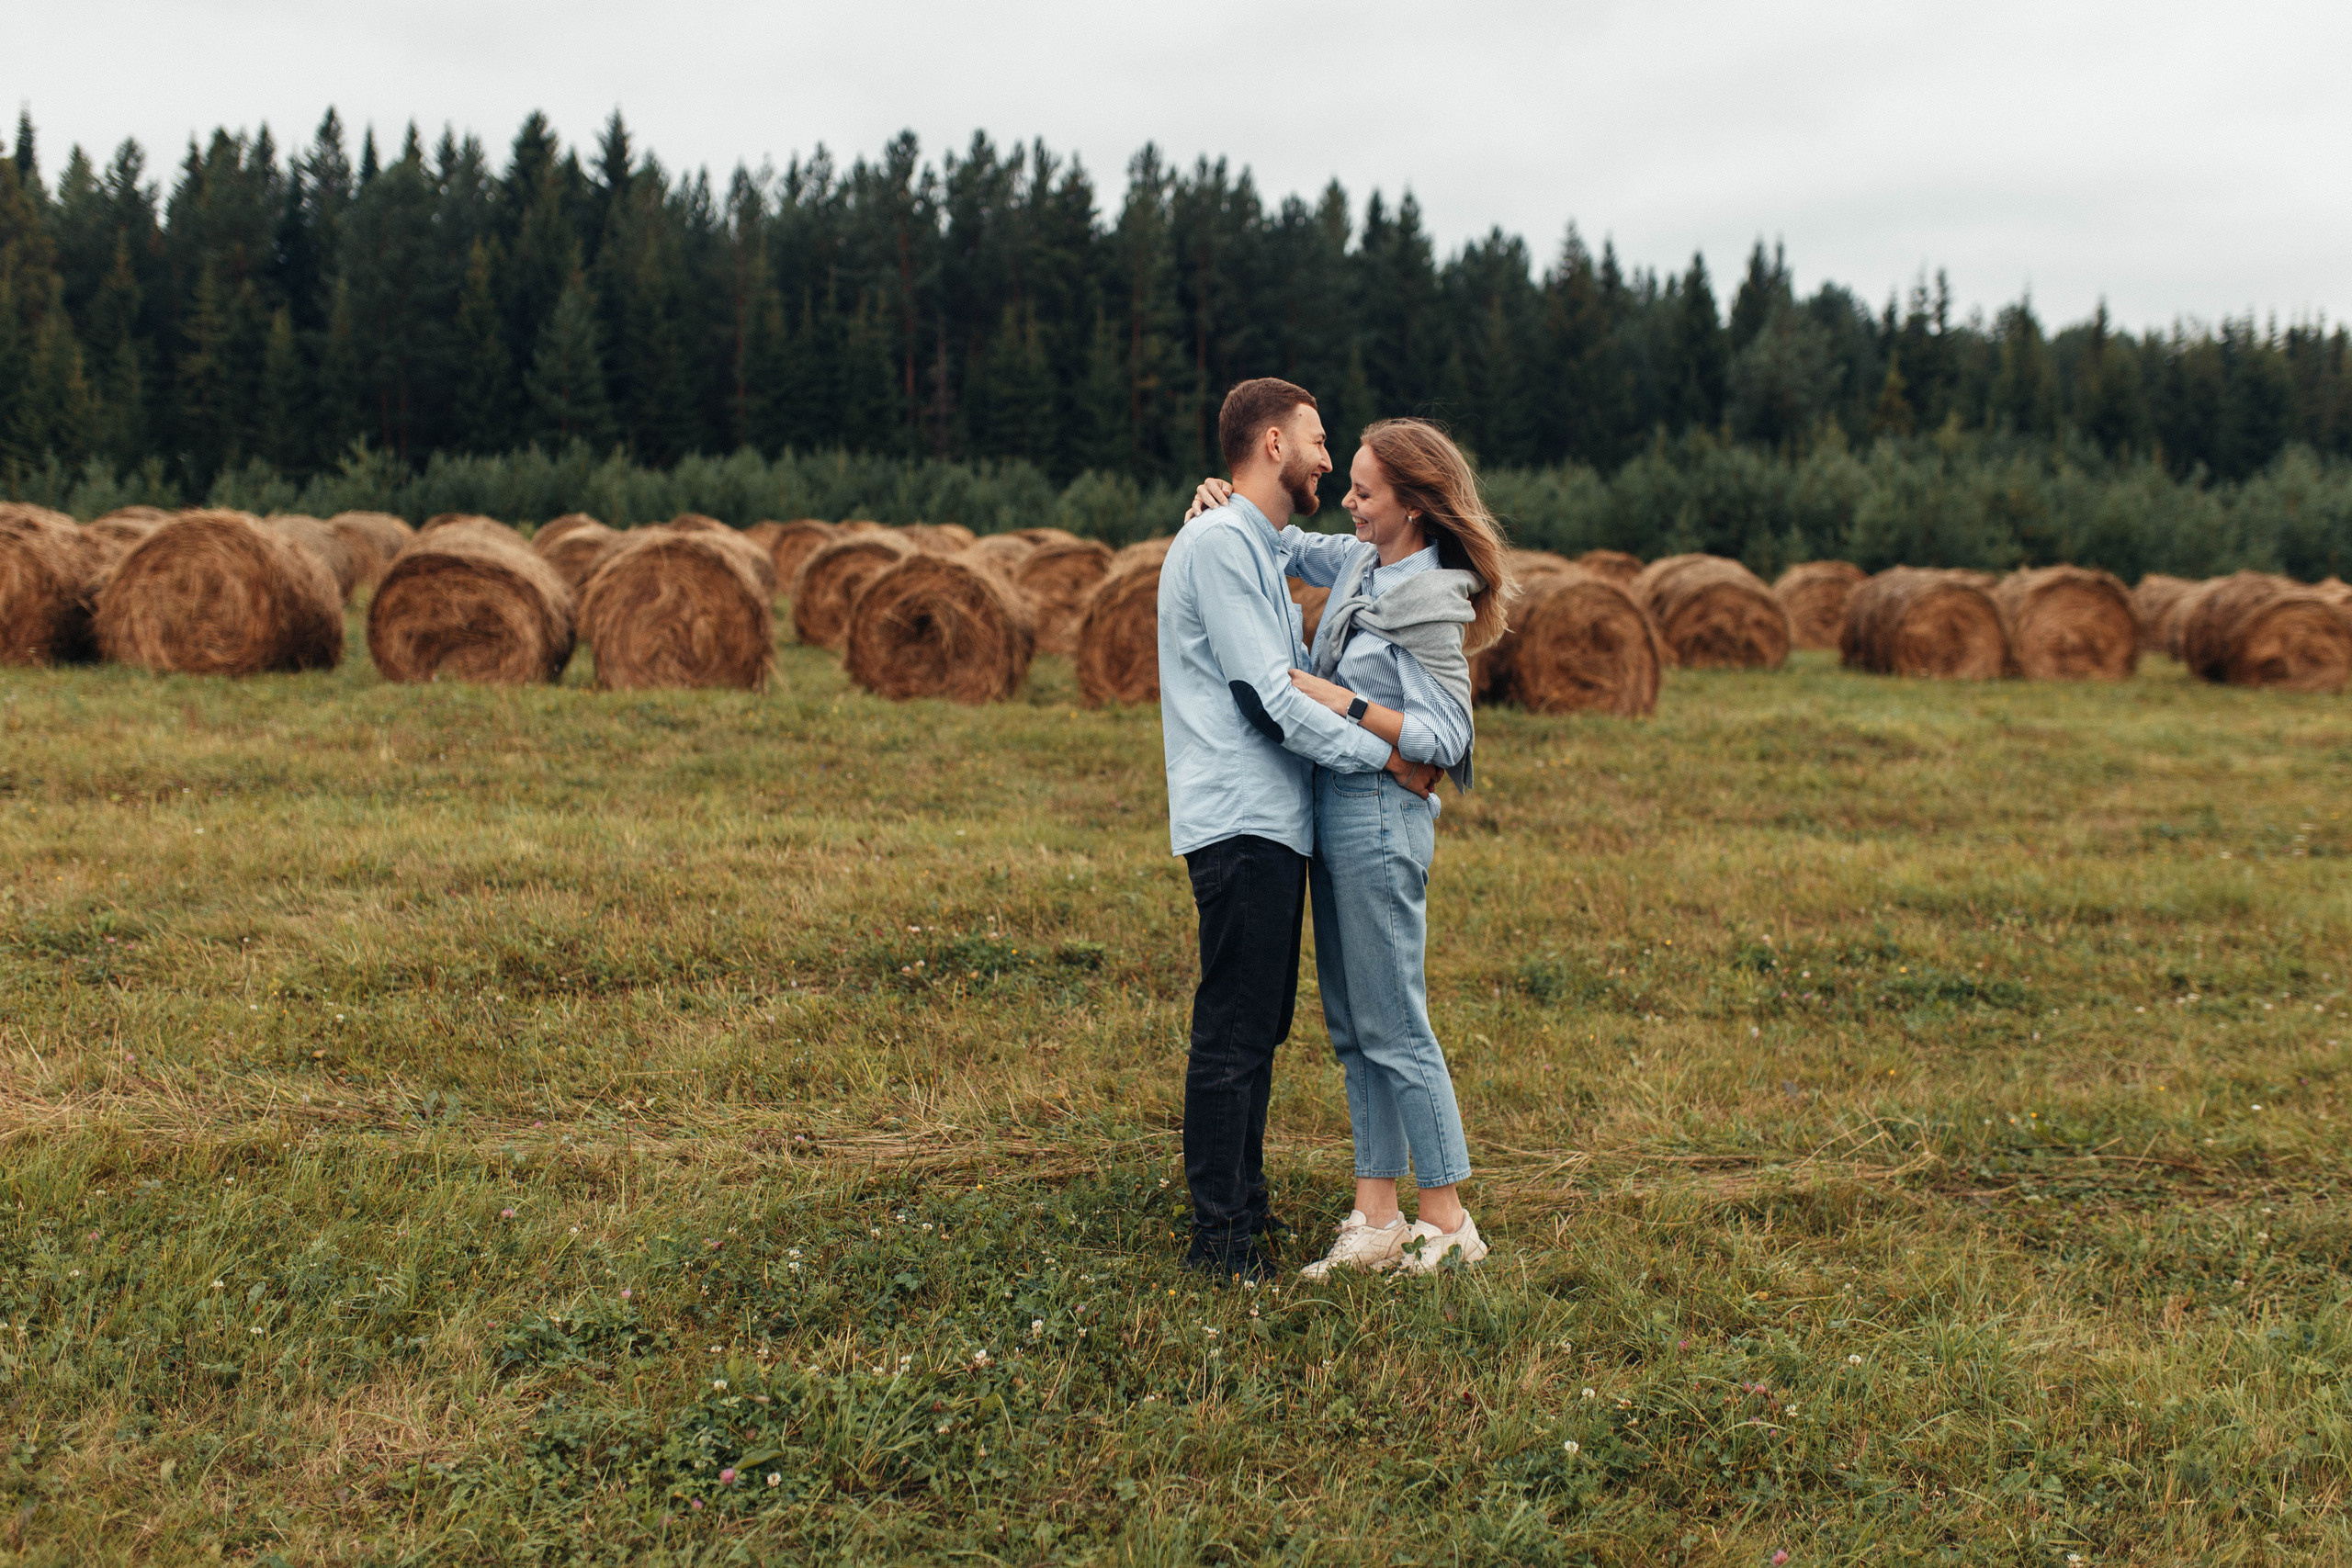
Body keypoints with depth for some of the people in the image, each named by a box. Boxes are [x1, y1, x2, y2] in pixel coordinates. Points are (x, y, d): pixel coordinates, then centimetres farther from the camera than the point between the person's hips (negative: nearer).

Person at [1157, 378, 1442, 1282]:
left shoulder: (1261, 549, 21)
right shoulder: (1218, 543, -12)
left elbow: (1300, 678, 23)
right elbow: (1268, 696, -17)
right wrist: (1385, 756, -11)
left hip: (1272, 825, 10)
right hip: (1239, 824, -10)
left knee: (1259, 1027, 15)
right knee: (1234, 1031, -7)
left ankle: (1246, 1203, 25)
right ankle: (1219, 1240, -2)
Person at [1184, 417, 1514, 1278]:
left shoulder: (1429, 606, -16)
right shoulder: (1361, 562, 7)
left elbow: (1445, 740, -17)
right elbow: (1287, 543, 25)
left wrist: (1341, 701, -20)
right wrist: (1225, 502, 6)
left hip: (1381, 819, -9)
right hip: (1335, 813, 9)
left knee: (1394, 1028, -3)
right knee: (1352, 1026, 11)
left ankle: (1446, 1222, 8)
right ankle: (1376, 1218, 18)